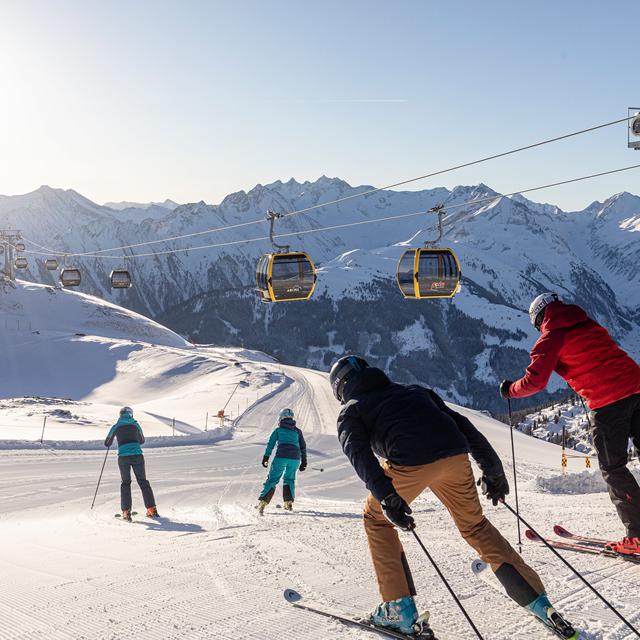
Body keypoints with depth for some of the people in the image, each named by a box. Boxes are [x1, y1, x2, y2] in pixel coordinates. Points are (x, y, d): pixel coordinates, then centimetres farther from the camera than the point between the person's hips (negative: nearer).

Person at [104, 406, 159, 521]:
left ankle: (126, 512, 5)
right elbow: (142, 441, 23)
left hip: (123, 457, -1)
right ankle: (152, 510, 10)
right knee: (143, 482, 12)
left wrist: (112, 437, 37)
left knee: (125, 483, 13)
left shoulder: (116, 427, 6)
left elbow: (107, 444, 16)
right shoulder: (135, 425, 10)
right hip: (137, 456, 1)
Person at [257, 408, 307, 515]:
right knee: (289, 479, 22)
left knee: (272, 479, -1)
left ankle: (263, 502, -15)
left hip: (281, 456, -2)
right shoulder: (297, 431, 20)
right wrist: (304, 461, 24)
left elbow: (270, 444, 8)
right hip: (295, 458, 2)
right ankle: (288, 503, 13)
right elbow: (303, 447, 20)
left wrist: (265, 458, 9)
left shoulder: (278, 430, 14)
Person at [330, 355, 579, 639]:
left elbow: (360, 453, 0)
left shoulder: (350, 412, 23)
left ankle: (399, 607, 17)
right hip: (455, 455, 4)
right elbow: (462, 424, 26)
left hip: (410, 462, -4)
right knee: (475, 525, 23)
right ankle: (540, 603, 20)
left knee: (376, 519, 23)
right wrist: (493, 469, 26)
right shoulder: (413, 390, 36)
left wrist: (385, 497, -13)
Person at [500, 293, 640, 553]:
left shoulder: (551, 337, 0)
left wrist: (510, 389, 10)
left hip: (608, 402, -6)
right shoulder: (589, 325, 19)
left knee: (612, 468, 3)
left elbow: (535, 381, -7)